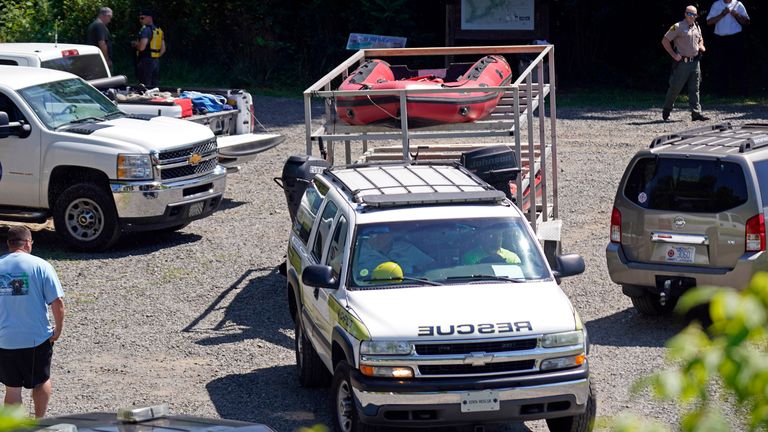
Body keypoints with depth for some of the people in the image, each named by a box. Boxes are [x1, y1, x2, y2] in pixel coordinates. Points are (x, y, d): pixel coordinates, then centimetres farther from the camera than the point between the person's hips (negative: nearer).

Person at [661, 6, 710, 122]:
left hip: (695, 62, 6)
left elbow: (700, 39, 33)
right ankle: (666, 111, 17)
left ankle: (696, 113, -1)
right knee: (675, 87, 1)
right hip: (682, 63, -6)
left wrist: (701, 46, 10)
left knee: (694, 89, 2)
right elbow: (665, 41, -8)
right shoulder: (678, 27, -8)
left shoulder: (697, 28, 13)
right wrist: (673, 55, -12)